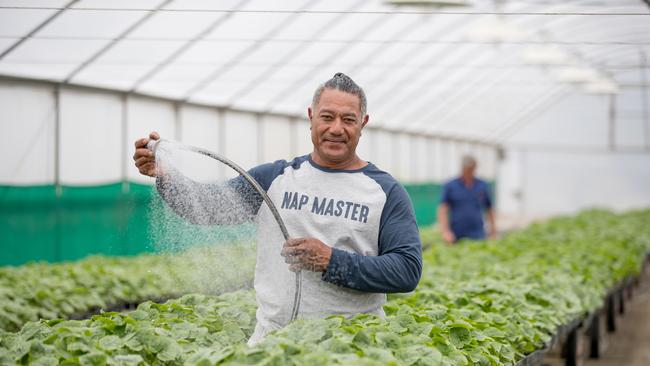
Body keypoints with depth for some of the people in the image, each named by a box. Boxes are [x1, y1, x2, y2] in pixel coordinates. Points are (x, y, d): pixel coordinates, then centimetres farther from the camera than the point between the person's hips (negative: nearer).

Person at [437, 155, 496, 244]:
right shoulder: (450, 186, 2)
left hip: (478, 237, 1)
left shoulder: (483, 186, 9)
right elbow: (442, 210, -4)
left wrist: (493, 231, 16)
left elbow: (489, 208, 18)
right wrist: (445, 231, -16)